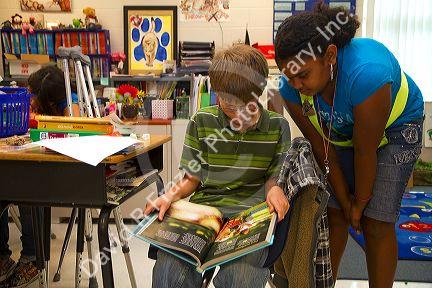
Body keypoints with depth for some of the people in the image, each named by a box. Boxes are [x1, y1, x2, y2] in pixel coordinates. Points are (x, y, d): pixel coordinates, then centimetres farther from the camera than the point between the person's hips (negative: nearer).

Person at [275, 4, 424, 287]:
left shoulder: (366, 74, -41)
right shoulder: (291, 87, -25)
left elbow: (365, 152, -29)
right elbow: (322, 148, -16)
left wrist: (360, 203, -15)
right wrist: (345, 201, -10)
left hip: (395, 129, -3)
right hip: (341, 132, 4)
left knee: (376, 222, -7)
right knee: (333, 213, -1)